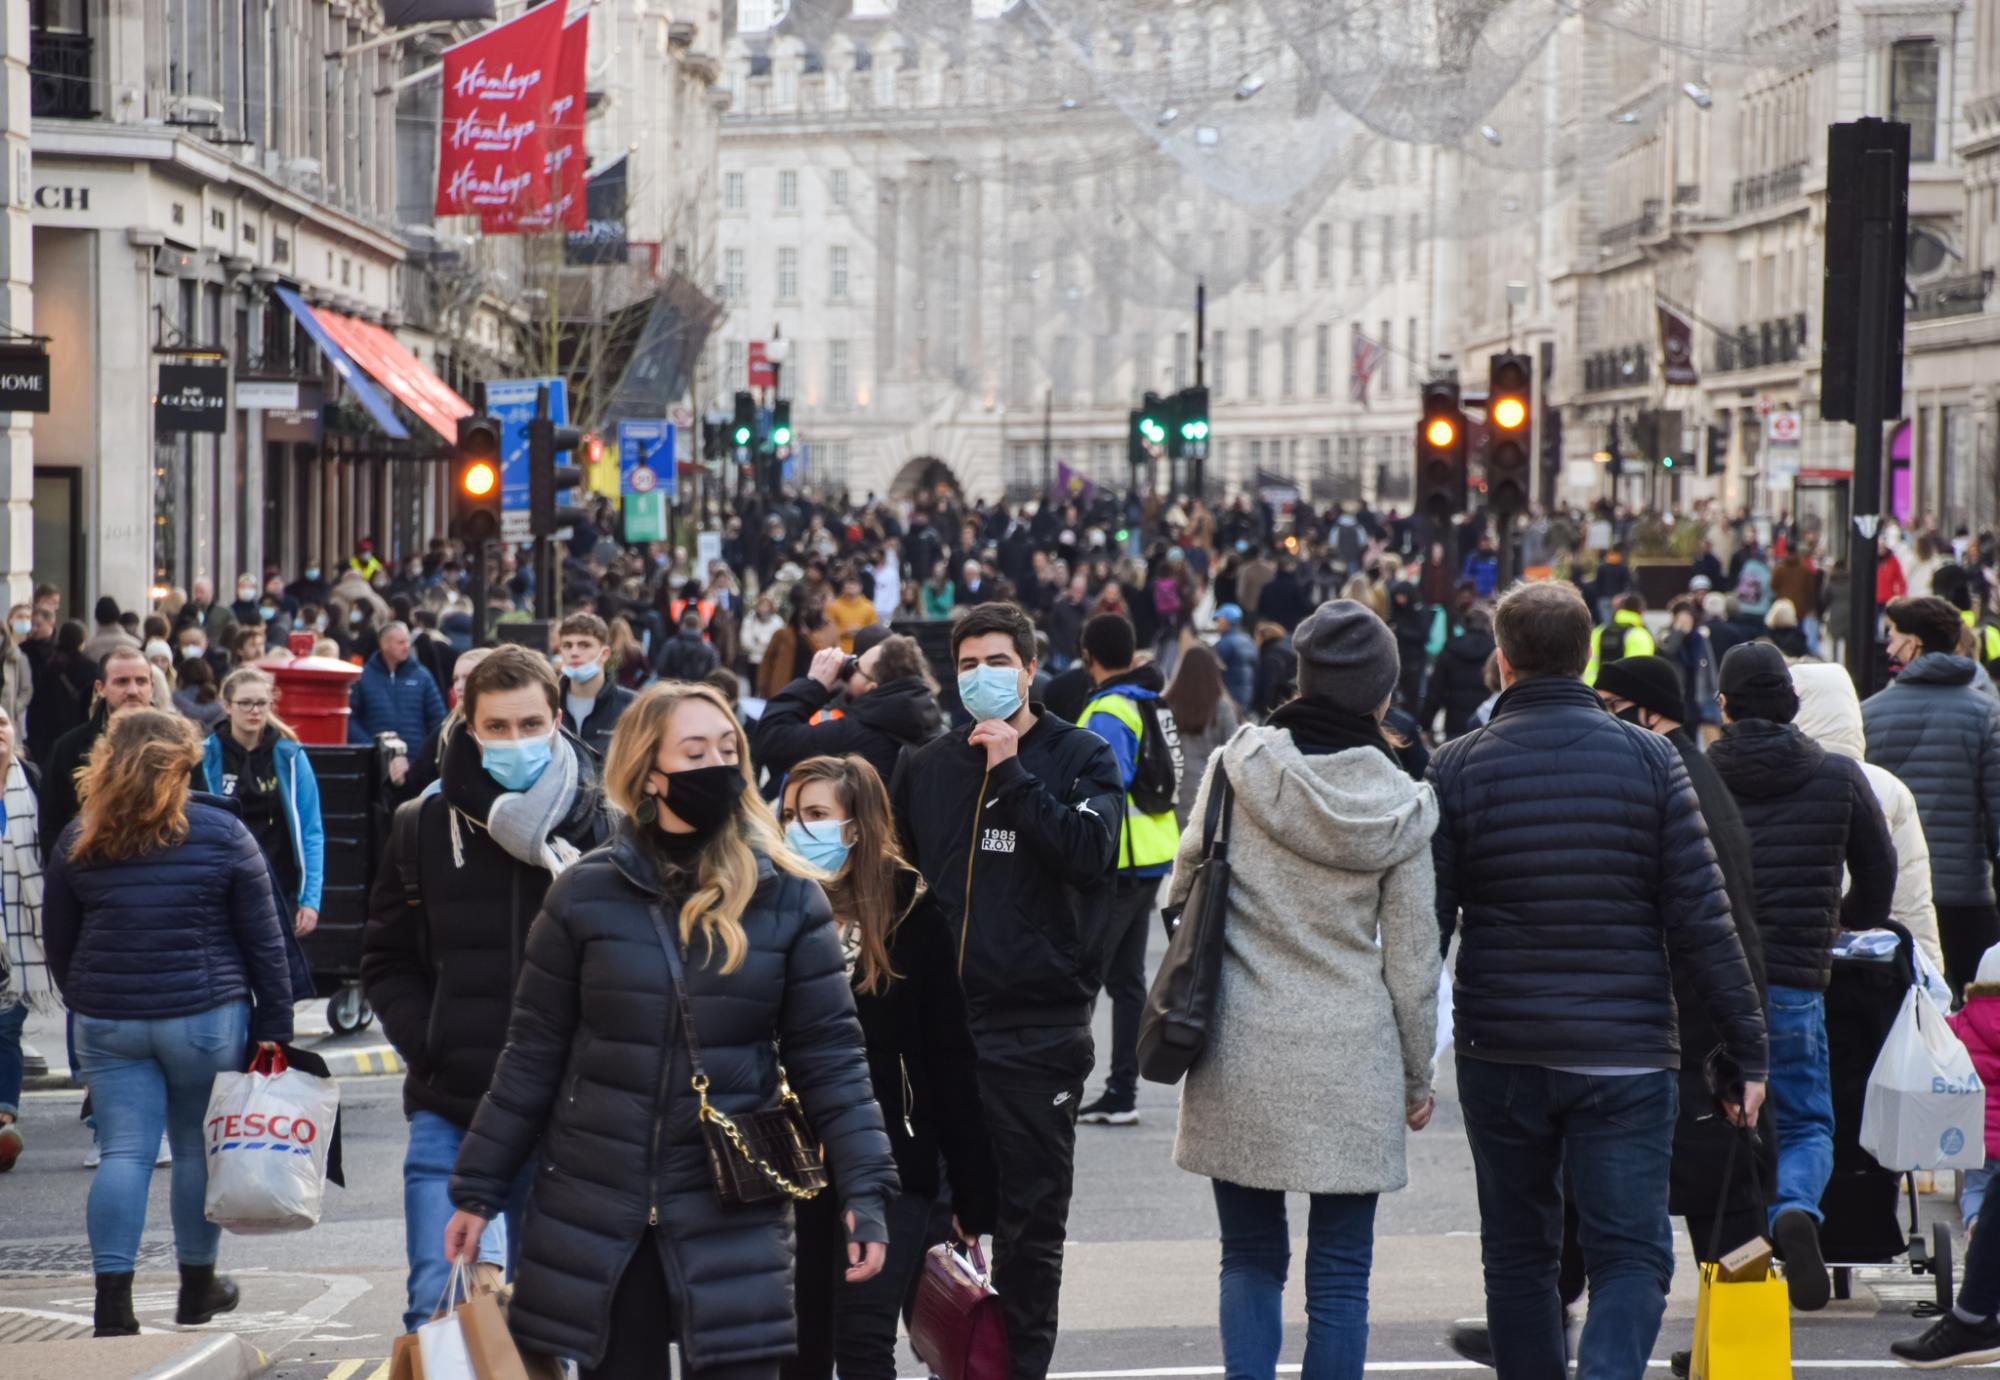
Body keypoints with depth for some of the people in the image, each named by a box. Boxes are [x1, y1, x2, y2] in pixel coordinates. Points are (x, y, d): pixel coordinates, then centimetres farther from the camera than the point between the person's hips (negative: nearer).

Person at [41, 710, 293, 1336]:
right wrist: (274, 1026, 2)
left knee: (124, 1152, 2)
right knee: (199, 1149, 12)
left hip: (107, 1024, 2)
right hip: (206, 1018, -2)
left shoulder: (77, 841, 1)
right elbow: (263, 940, -3)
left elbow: (58, 943, 9)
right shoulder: (222, 835, -5)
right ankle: (198, 1289, 23)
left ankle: (112, 1298, -8)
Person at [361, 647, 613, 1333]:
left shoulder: (602, 827, 0)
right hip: (450, 1114, 1)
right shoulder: (425, 826, 5)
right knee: (440, 1305, -9)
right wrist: (426, 1047, -4)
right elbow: (386, 962, 11)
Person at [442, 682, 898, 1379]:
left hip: (733, 1216, 0)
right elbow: (533, 1054, 4)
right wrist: (478, 1191, 3)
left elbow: (829, 1056, -1)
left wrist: (864, 1190, -10)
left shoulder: (790, 898, -1)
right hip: (596, 1212, 1)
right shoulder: (586, 894, 0)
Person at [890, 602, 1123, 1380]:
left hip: (1039, 1024, -3)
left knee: (1032, 1219, 4)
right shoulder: (926, 767, 11)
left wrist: (1010, 773, -15)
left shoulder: (1081, 757, 1)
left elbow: (1091, 852, -15)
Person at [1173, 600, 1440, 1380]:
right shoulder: (1397, 806, -3)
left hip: (1241, 1052, 1)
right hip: (1350, 1061, -1)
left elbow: (1184, 886, 5)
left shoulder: (1237, 770, -4)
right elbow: (1412, 958, 2)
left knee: (1251, 1257, 12)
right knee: (1339, 1273, 6)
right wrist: (1418, 1077, 13)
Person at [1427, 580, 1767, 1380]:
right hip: (1626, 1056, -1)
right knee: (1631, 1252, 1)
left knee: (1518, 1255, 15)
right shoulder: (1648, 760, -2)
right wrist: (1747, 1049, 1)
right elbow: (1702, 920, -5)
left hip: (1499, 1057, 1)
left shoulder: (1458, 768, -1)